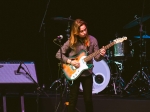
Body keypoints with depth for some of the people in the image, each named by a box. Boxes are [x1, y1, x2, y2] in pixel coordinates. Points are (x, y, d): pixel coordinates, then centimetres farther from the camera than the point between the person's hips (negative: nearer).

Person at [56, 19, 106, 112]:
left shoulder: (92, 40, -5)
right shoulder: (71, 41, -10)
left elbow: (96, 58, -3)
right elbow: (59, 54, -6)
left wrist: (101, 55, -24)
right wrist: (70, 61, -17)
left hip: (87, 74, 1)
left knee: (88, 99, 5)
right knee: (73, 99, 3)